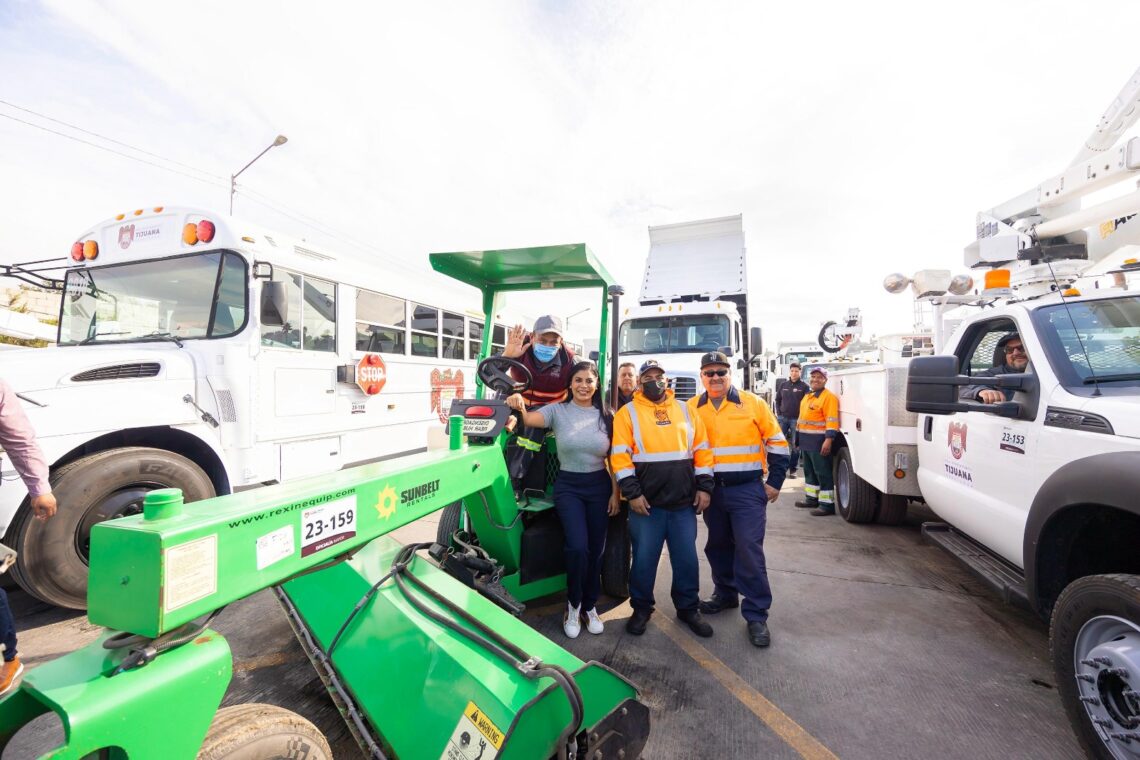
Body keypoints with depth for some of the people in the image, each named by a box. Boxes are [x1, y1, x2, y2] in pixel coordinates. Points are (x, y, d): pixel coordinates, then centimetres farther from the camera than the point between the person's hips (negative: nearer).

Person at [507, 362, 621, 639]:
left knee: (596, 550, 10)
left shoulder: (607, 415, -1)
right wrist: (519, 406, -41)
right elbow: (529, 419, -20)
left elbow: (614, 459, 3)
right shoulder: (557, 410, -4)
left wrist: (616, 493, 0)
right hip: (568, 486, -2)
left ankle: (589, 606, 34)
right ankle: (573, 605, 13)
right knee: (578, 547, -16)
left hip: (599, 486, 2)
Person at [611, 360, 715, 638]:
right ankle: (641, 609, 29)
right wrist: (632, 493, -13)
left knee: (687, 558, 13)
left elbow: (702, 450, 9)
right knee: (644, 559, 8)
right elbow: (620, 456, -8)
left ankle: (688, 608, 33)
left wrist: (704, 486, 2)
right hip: (647, 502, -3)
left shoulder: (685, 410, 9)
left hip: (684, 502, 3)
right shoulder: (627, 413, -2)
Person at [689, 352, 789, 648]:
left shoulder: (753, 403, -4)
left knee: (749, 549, -5)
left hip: (747, 490, -3)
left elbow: (777, 442, 1)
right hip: (711, 490, 3)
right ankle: (725, 594, 36)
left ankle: (756, 615, 9)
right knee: (718, 546, 16)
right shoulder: (693, 408, 1)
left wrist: (774, 482, -2)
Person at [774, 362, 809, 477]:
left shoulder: (804, 386, -2)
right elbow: (777, 400, 13)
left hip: (796, 419, -3)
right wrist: (779, 414, 4)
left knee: (795, 446, 4)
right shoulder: (783, 384, 8)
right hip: (782, 418, 3)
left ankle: (792, 469, 12)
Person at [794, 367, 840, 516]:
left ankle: (827, 504, 2)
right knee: (809, 471, 17)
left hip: (819, 442, -9)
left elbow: (831, 421, -19)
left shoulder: (829, 397, -11)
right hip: (807, 441, 9)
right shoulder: (807, 397, 17)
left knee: (823, 473, -4)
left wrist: (828, 440, -27)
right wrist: (799, 438, 22)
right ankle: (811, 499, 28)